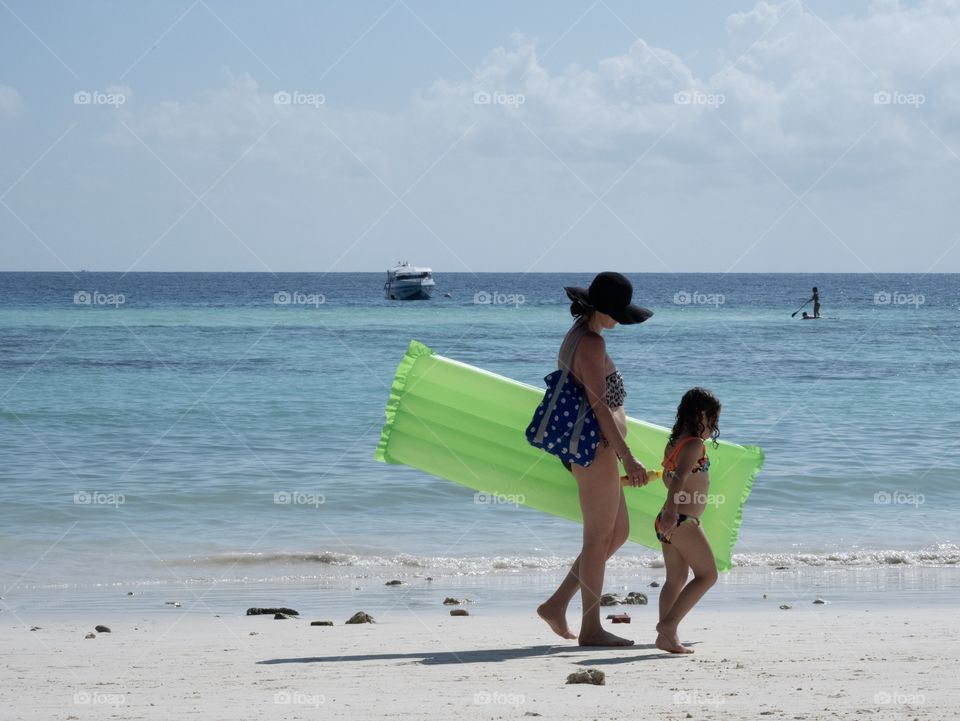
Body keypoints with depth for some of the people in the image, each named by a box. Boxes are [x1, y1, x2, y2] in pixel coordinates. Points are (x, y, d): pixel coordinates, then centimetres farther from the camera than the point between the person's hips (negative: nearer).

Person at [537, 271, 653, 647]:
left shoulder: (577, 336, 14)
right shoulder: (591, 343, -17)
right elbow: (599, 405, -22)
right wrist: (627, 457, -23)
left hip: (590, 450, 10)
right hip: (596, 450, -10)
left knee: (618, 533, 16)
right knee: (599, 538, -2)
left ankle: (557, 604, 16)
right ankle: (591, 628, 5)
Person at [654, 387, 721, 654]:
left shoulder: (673, 443, 14)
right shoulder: (695, 445, -13)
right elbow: (679, 477, -27)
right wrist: (671, 510, -38)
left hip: (667, 523, 9)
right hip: (683, 521, -9)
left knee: (676, 579, 14)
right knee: (707, 575, -3)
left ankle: (666, 637, 9)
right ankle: (668, 624, -13)